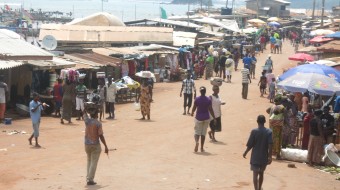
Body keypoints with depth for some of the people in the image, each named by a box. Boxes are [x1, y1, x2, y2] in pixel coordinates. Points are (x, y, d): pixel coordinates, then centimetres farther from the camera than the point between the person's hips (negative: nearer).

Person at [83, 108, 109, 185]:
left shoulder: (87, 121, -2)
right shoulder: (98, 124, -13)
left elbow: (84, 112, 18)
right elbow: (101, 136, -13)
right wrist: (106, 147, -7)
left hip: (87, 144, 5)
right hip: (95, 145, -5)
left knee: (89, 162, 19)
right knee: (93, 163, 1)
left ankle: (88, 178, 15)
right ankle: (90, 180, -2)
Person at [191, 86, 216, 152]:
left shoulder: (197, 99, -10)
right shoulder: (208, 99, -6)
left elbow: (194, 108, -2)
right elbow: (210, 109, -6)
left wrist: (192, 113, 19)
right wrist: (214, 118, 1)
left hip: (199, 117, -1)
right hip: (206, 117, 1)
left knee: (197, 131, 8)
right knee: (203, 132, 11)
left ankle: (197, 141, -23)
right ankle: (202, 148, 13)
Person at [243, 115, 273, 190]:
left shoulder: (254, 131, -11)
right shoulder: (269, 132, -4)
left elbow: (250, 145, -9)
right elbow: (270, 145, -11)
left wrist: (245, 153, 6)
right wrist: (270, 157, -8)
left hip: (255, 157, -3)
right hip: (264, 157, 3)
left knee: (255, 174, -2)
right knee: (261, 173, 21)